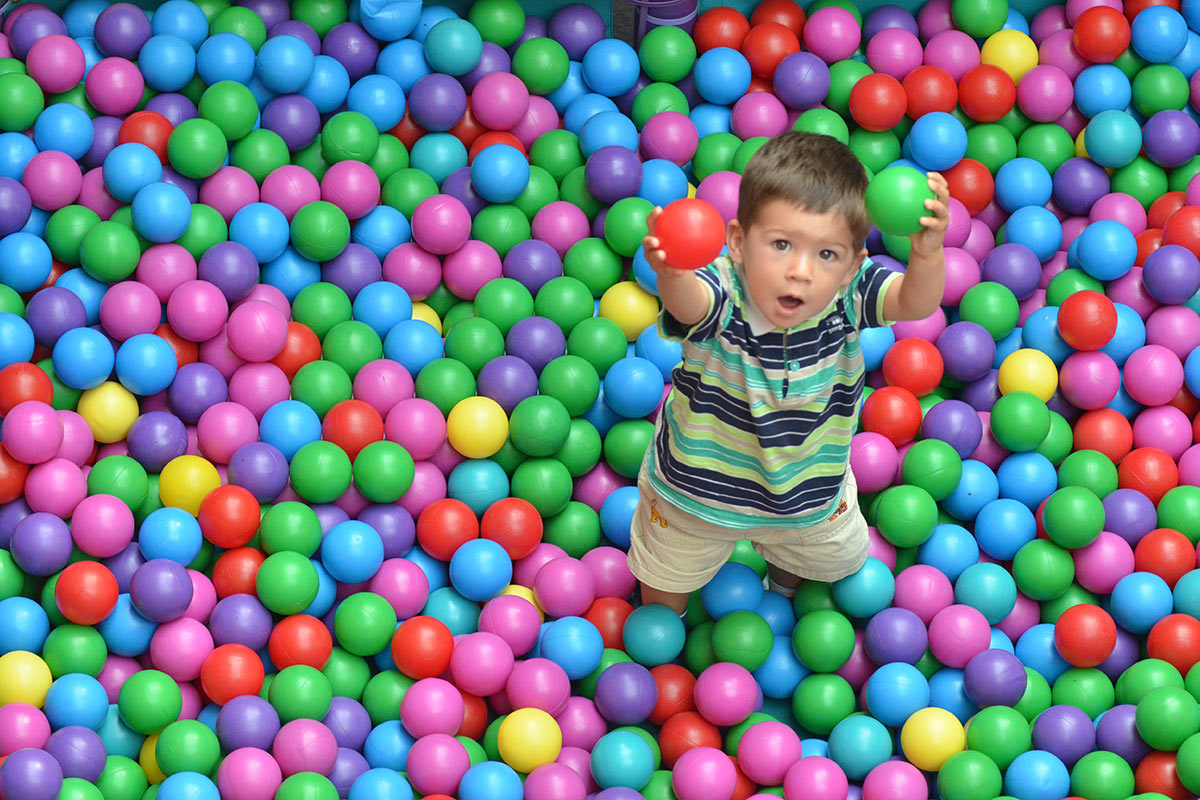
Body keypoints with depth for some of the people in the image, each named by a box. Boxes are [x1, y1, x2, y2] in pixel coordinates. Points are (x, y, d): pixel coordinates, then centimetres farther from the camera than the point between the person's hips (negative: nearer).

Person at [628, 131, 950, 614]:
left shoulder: (848, 297, -30)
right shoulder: (722, 296, -39)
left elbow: (915, 303, -45)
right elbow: (688, 305, -61)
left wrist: (928, 254, -68)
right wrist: (670, 272, -86)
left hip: (807, 491, 2)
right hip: (701, 486, -2)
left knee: (837, 557, 30)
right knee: (667, 580, 24)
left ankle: (786, 584, 64)